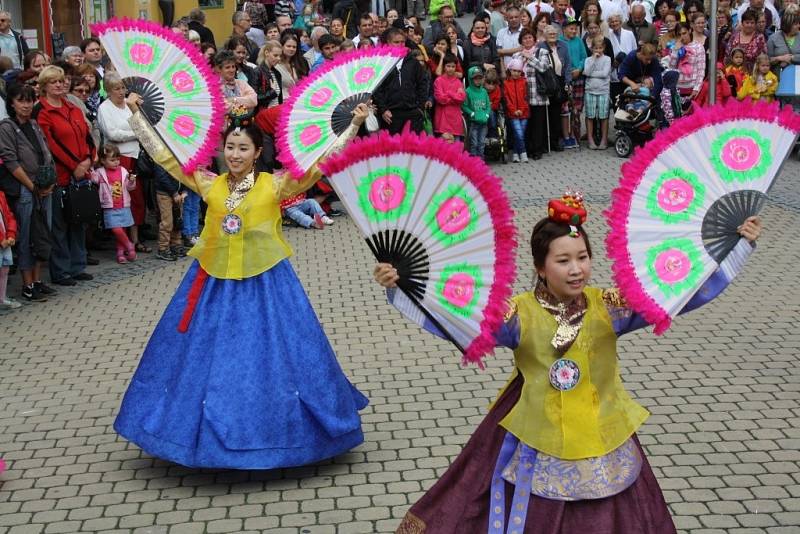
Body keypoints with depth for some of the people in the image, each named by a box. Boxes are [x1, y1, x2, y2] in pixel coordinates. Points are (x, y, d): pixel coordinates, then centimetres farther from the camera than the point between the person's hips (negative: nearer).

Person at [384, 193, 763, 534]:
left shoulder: (610, 307, -6)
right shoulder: (518, 314, -10)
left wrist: (740, 245, -10)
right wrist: (399, 290, -24)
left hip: (601, 447, 1)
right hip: (534, 450, -1)